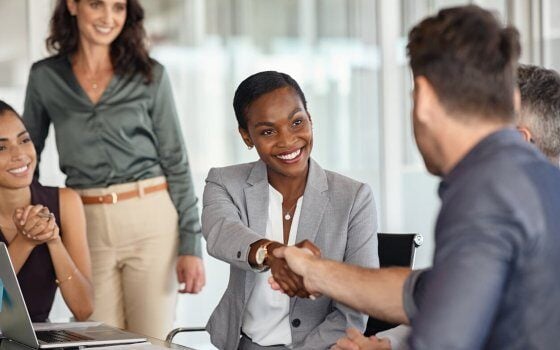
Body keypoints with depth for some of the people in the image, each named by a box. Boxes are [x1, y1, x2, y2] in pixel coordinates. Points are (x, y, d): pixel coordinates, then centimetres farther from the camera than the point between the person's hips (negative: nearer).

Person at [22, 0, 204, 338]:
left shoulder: (150, 75, 1)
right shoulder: (44, 77, 5)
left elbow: (176, 162, 1)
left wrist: (191, 244, -6)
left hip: (152, 221, -1)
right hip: (85, 228, 1)